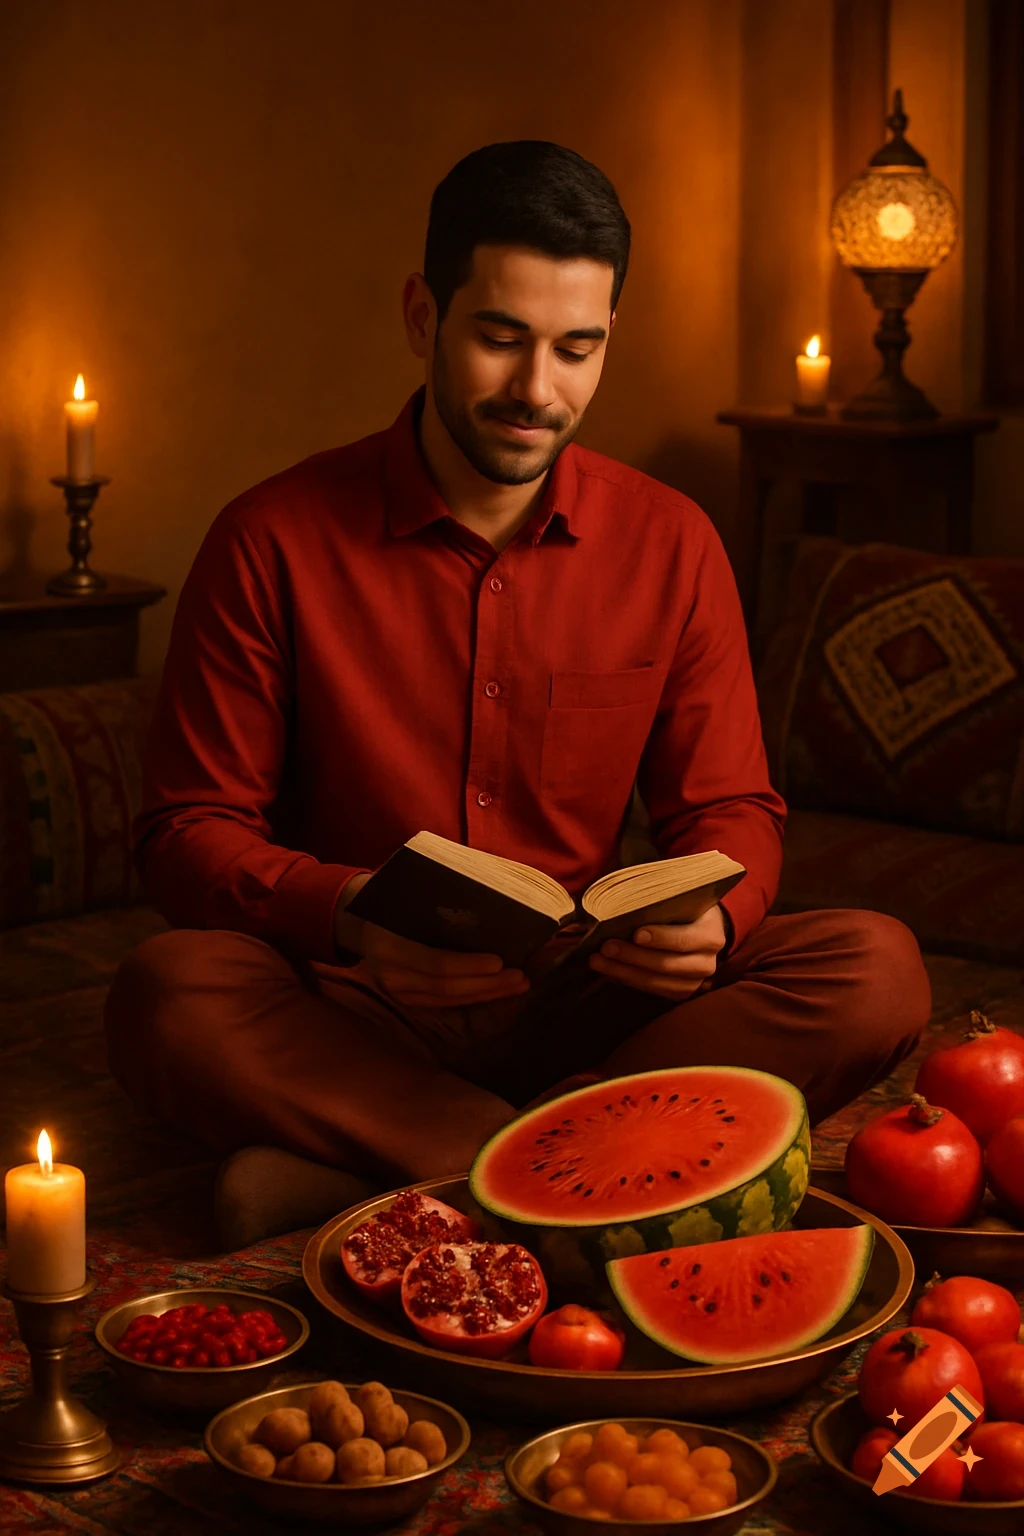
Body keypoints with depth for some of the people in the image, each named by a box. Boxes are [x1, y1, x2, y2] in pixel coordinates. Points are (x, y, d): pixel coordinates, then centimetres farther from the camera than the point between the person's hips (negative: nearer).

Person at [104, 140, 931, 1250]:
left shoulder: (670, 545, 4)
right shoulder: (274, 541, -4)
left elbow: (732, 811, 8)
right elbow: (188, 830, -4)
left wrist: (709, 920, -18)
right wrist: (346, 911, -26)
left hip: (583, 1011, 3)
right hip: (352, 1018, -3)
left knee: (875, 970, -22)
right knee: (169, 993, -33)